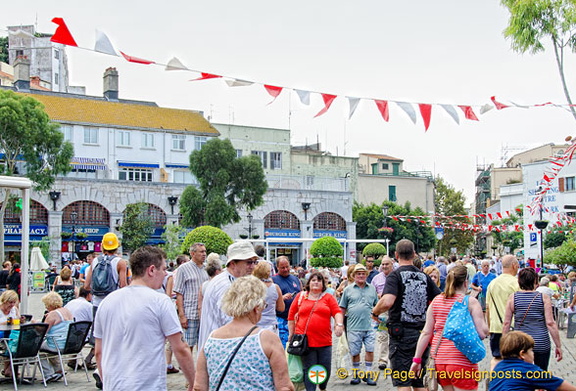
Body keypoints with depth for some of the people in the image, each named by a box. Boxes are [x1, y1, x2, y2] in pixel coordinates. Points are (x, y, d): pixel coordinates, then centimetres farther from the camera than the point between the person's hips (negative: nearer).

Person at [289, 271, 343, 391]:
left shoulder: (328, 297, 8)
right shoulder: (300, 296, 9)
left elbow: (337, 312, -3)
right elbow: (291, 315, 13)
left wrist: (339, 324, -22)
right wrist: (292, 334, 12)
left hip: (324, 341, 1)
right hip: (305, 340, -1)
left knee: (325, 370, 8)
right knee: (309, 370, 1)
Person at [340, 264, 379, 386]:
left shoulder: (372, 288, 11)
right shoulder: (348, 289, 6)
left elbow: (377, 305, 20)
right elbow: (342, 308, 9)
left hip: (369, 326, 1)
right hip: (353, 327, -1)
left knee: (370, 349, -2)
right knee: (355, 352, 6)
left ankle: (368, 374, 12)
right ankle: (356, 375, 21)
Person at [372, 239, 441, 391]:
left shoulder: (395, 275, -8)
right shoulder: (424, 277, 9)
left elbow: (387, 302, -24)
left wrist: (375, 312, -5)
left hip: (401, 333, -5)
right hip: (422, 332, 5)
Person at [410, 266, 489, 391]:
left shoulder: (436, 301, 7)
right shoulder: (471, 302, -6)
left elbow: (426, 332, 6)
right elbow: (483, 333, -10)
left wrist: (417, 359, 9)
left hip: (439, 361, 5)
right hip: (462, 362, -5)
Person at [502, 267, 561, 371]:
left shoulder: (512, 298, -1)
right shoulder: (543, 298, -4)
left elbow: (506, 323, 0)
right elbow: (550, 323, -7)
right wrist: (558, 346, -1)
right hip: (541, 344, -1)